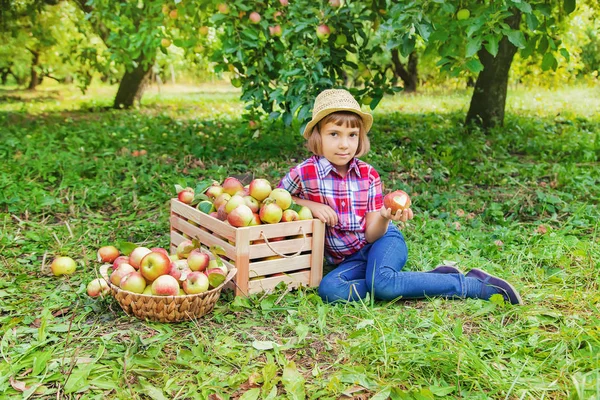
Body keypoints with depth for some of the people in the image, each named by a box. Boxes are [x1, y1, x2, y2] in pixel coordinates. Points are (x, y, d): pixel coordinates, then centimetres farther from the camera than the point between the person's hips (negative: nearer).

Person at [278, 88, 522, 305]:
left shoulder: (368, 175, -5)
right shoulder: (305, 173, -11)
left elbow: (371, 234, -6)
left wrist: (385, 217, -29)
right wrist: (309, 205, -13)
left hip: (383, 242, -1)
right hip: (349, 260, 2)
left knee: (381, 282, -35)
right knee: (329, 289, -32)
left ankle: (474, 284, -22)